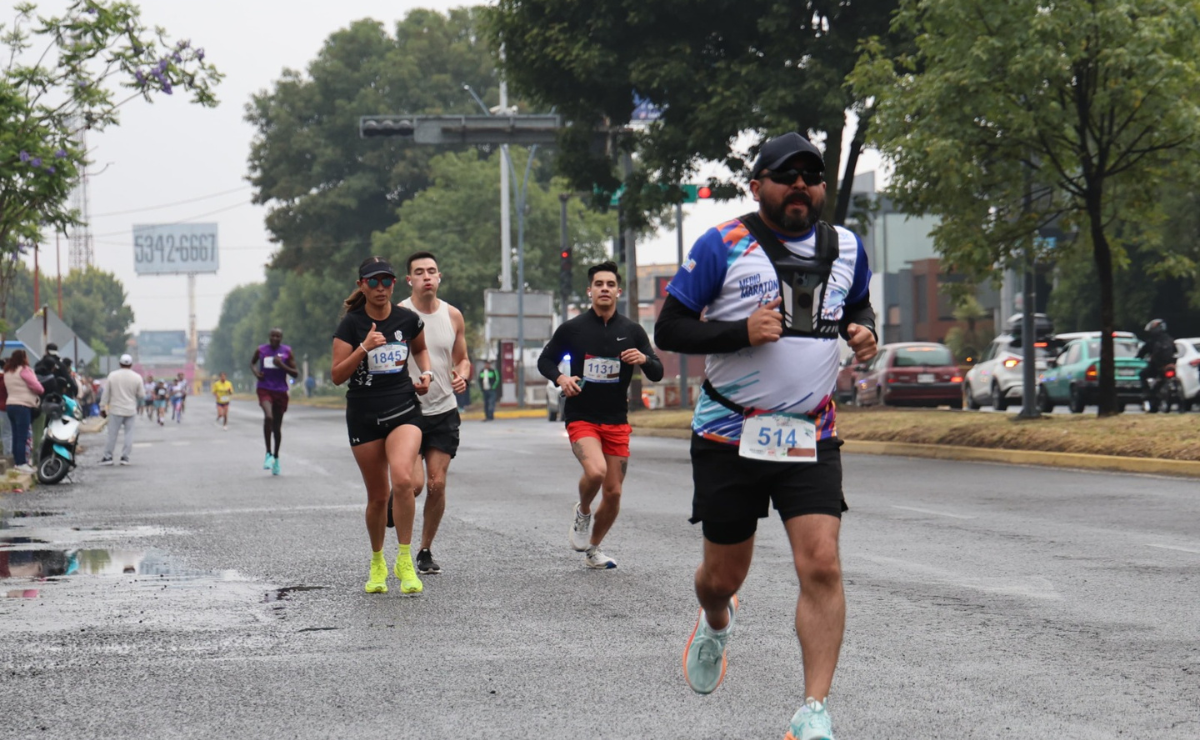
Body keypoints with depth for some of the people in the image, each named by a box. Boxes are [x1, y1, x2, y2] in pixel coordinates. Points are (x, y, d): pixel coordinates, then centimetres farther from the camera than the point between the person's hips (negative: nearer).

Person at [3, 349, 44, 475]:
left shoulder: (8, 372, 16)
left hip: (10, 405, 8)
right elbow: (36, 386, -13)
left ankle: (16, 461, 11)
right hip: (22, 405, -8)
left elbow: (7, 388, 17)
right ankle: (21, 463, -12)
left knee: (16, 436, 10)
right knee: (23, 436, -9)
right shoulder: (24, 370, -10)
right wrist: (42, 390, 6)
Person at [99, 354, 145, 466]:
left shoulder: (112, 375, -2)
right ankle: (125, 456, 3)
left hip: (115, 410, 0)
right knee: (129, 433, 6)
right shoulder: (137, 377, -3)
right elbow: (142, 395, 0)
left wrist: (103, 408, 7)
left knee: (112, 434, 3)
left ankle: (108, 456, 6)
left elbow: (106, 393, 1)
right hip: (131, 410, 0)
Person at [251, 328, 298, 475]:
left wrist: (282, 365, -15)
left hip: (281, 391, 1)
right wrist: (255, 372, 1)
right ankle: (268, 454, -17)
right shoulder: (261, 350, 3)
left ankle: (276, 458, 28)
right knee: (268, 417, -27)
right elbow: (252, 363, 22)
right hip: (264, 389, -1)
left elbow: (295, 373, 0)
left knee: (277, 426, 9)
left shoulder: (287, 352, 0)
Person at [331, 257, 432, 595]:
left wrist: (425, 373, 4)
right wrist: (364, 348, -22)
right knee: (378, 495, 6)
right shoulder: (351, 325, -5)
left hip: (404, 411, 0)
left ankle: (405, 559, -13)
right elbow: (337, 375, -9)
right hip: (364, 417, 0)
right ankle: (377, 563, 29)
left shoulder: (408, 319, 1)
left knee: (402, 480, -24)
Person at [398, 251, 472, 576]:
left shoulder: (453, 316, 6)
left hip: (444, 411, 3)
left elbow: (462, 359, 18)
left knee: (437, 484, 0)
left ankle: (426, 551, 15)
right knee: (414, 483, -14)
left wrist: (462, 375, -5)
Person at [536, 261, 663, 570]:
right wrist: (560, 378, -12)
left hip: (617, 422, 3)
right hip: (581, 418, -3)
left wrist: (645, 360, -18)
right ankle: (583, 512, 3)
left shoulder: (632, 331, 3)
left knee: (613, 492, 4)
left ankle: (593, 550, 28)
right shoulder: (572, 329, -2)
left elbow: (658, 374, 5)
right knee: (596, 471, -30)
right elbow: (545, 360, 9)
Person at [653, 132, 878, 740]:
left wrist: (863, 332, 3)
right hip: (729, 437, -2)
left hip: (810, 438, 2)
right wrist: (742, 332, -21)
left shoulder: (845, 247, 6)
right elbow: (667, 330, -7)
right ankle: (716, 623, 48)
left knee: (821, 565, -15)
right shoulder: (722, 246, -7)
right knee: (724, 573, 10)